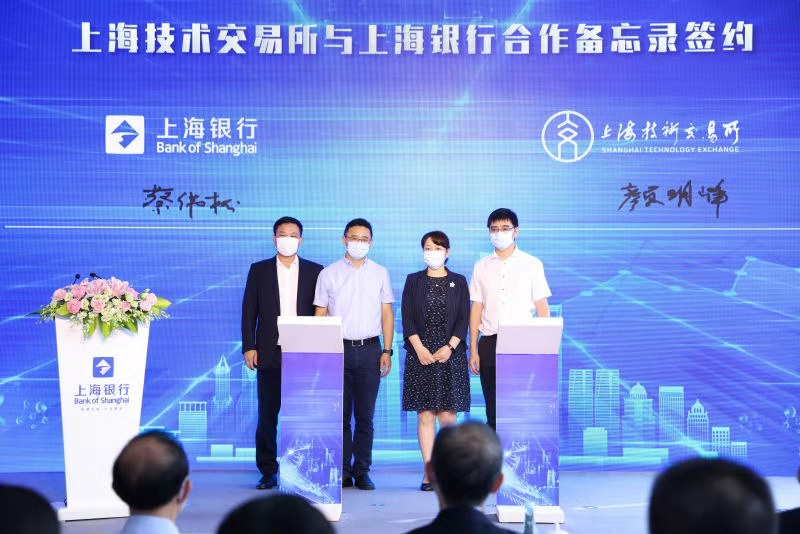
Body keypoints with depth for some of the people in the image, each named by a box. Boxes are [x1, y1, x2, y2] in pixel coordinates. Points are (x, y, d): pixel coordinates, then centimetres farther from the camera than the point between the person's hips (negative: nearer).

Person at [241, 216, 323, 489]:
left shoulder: (315, 271, 9)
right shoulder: (259, 270, 10)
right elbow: (249, 311, 7)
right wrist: (249, 347, -2)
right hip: (270, 352, 0)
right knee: (268, 414, 2)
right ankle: (268, 472, 9)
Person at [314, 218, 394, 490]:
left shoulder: (380, 273, 10)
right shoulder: (328, 274, 7)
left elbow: (387, 314, 10)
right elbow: (320, 314, 7)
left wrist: (387, 351, 2)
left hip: (369, 349, 1)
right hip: (338, 349, 0)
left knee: (365, 416, 2)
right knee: (340, 414, 0)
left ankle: (362, 471, 7)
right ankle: (342, 471, 5)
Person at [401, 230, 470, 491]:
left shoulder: (458, 282, 9)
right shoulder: (413, 281, 9)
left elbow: (463, 319, 3)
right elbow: (407, 318, 3)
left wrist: (449, 347, -10)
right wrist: (419, 348, -9)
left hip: (450, 354, 0)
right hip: (421, 355, 0)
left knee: (448, 415, -3)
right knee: (425, 415, -2)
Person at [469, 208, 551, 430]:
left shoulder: (532, 264, 6)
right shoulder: (482, 266, 11)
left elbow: (542, 307, 4)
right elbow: (476, 309, 10)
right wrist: (473, 350, 4)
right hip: (490, 343, 2)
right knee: (493, 410, 2)